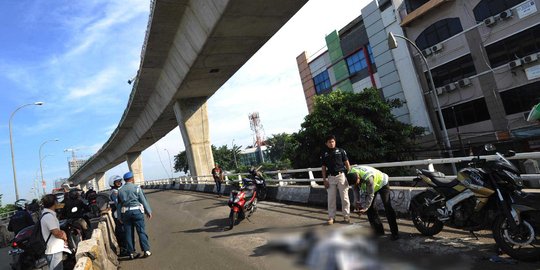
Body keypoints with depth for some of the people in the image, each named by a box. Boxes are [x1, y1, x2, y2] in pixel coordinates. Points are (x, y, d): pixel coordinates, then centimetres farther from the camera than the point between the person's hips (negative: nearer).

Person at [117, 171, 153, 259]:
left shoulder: (120, 190, 10)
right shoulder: (137, 188, -3)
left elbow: (119, 205, 12)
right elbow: (143, 201, -3)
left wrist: (120, 217, 17)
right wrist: (149, 212, 4)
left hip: (125, 212, 4)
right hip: (137, 211, -4)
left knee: (128, 233, 9)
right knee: (141, 231, 0)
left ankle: (131, 253, 14)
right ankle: (146, 251, 0)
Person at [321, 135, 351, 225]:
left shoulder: (341, 151, 5)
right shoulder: (325, 154, 10)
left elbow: (347, 163, 5)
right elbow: (324, 168, 11)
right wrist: (324, 180, 3)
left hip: (341, 176, -2)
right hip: (330, 177, 2)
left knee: (344, 197, 2)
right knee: (331, 198, 4)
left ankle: (346, 216, 12)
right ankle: (331, 217, 11)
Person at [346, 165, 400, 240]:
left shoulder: (368, 178, -44)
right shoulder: (351, 174, -24)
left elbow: (370, 195, -35)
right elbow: (355, 188, -8)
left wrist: (365, 208, -36)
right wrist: (357, 200, -17)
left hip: (382, 183, -7)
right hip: (370, 186, 7)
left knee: (387, 207, -12)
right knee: (370, 207, -1)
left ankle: (395, 233, -6)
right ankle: (379, 230, 9)